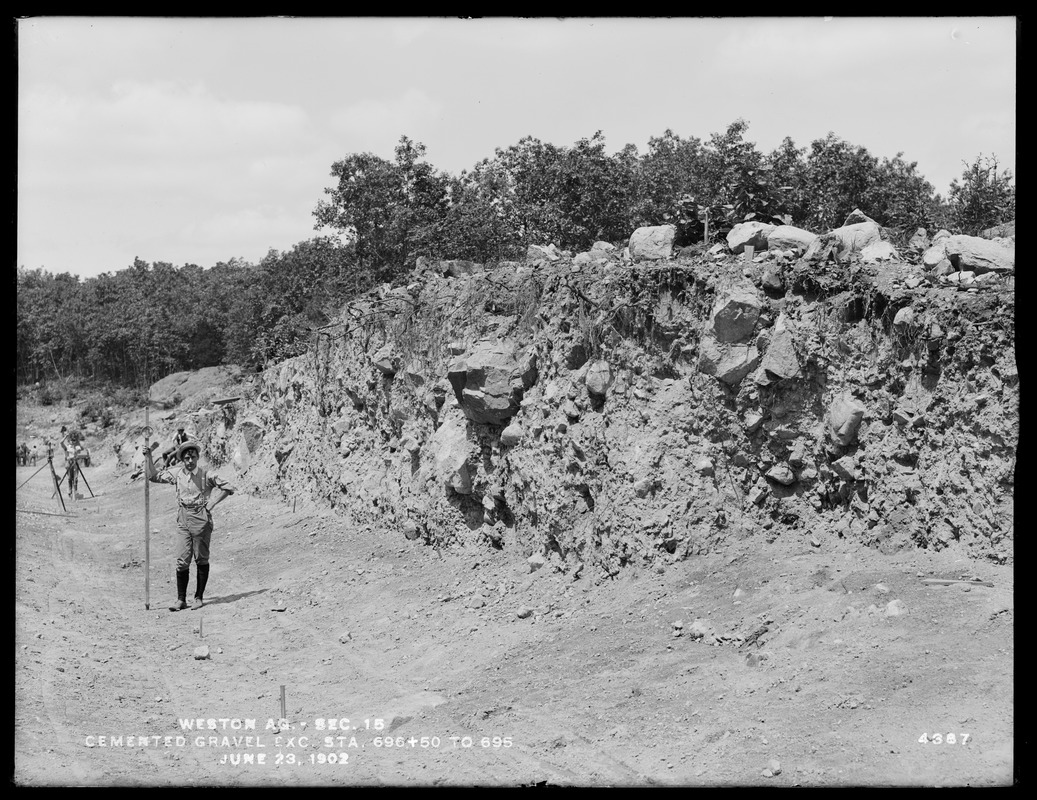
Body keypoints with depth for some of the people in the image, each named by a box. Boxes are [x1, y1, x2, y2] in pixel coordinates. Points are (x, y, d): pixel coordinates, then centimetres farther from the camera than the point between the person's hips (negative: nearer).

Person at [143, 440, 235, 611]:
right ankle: (181, 599, 4)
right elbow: (153, 476, 13)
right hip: (183, 518, 3)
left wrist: (212, 503, -5)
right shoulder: (176, 473, 4)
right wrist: (148, 457, 3)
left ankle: (199, 597, 13)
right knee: (183, 560, -1)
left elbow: (228, 488, -2)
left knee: (201, 559, 5)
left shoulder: (206, 475, -6)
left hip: (201, 518, -3)